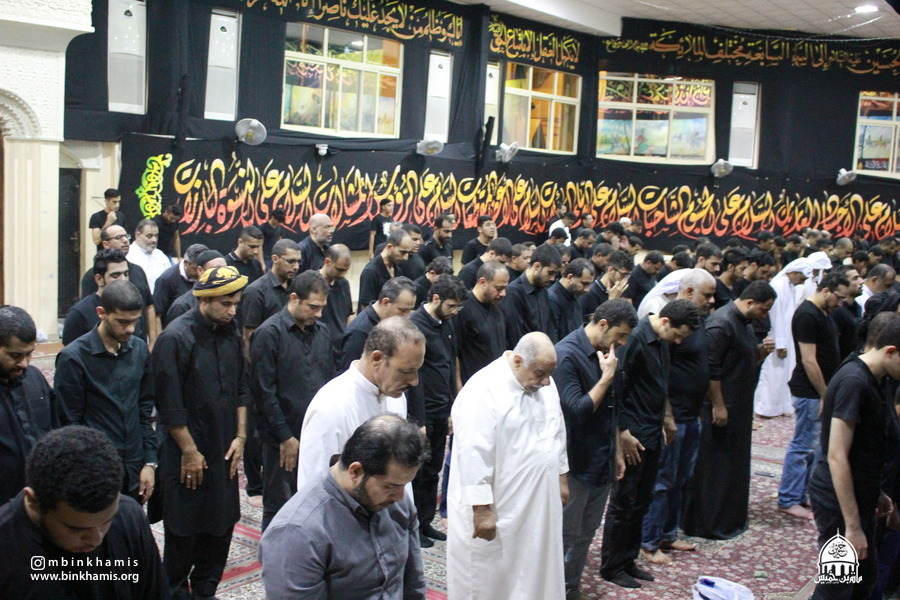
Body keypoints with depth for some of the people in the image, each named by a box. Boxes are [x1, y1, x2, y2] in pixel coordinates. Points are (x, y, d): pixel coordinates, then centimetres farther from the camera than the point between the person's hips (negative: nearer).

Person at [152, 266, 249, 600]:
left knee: (221, 525, 12)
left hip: (224, 451, 6)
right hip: (187, 452, -6)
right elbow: (169, 405, -15)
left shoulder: (230, 334, 5)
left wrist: (240, 436, 6)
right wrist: (189, 451, -13)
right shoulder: (176, 338, -16)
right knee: (183, 530, 6)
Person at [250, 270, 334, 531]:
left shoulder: (322, 332, 10)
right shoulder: (269, 333, -9)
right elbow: (264, 392, -12)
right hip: (283, 440, -5)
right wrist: (285, 437, -12)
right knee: (279, 509, 5)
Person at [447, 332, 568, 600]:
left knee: (534, 575, 17)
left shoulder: (543, 383, 3)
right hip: (497, 510, -7)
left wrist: (561, 477, 18)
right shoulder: (483, 391, -22)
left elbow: (557, 432, 17)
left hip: (538, 505, 8)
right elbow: (474, 457, -24)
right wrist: (481, 510, -23)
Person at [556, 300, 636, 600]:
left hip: (601, 460, 8)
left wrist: (616, 452, 17)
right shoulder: (567, 355, -19)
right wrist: (607, 377, -21)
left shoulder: (603, 351, 6)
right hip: (576, 462, -8)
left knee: (586, 533, 17)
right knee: (566, 537, 5)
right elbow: (577, 411, -24)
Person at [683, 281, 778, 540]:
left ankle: (731, 518, 28)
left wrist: (761, 350, 3)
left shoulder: (744, 323, 13)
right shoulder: (721, 323, -19)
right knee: (715, 466, -2)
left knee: (736, 463, 17)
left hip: (740, 408, 10)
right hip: (721, 407, -10)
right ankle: (708, 524, 8)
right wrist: (717, 406, -22)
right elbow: (711, 369, -22)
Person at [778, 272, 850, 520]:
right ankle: (788, 500, 5)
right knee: (802, 446, -3)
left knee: (811, 444, 15)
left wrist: (828, 392, 15)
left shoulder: (823, 313, 13)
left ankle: (802, 494, 24)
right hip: (810, 393, -10)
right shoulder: (807, 315, -18)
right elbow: (808, 361, -21)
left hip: (821, 390, 10)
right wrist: (825, 395, -18)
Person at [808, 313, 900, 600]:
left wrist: (875, 493, 21)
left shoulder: (870, 380, 7)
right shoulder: (854, 382, -24)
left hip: (860, 495, 10)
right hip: (840, 500, -10)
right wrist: (853, 525, -24)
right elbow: (836, 457, -26)